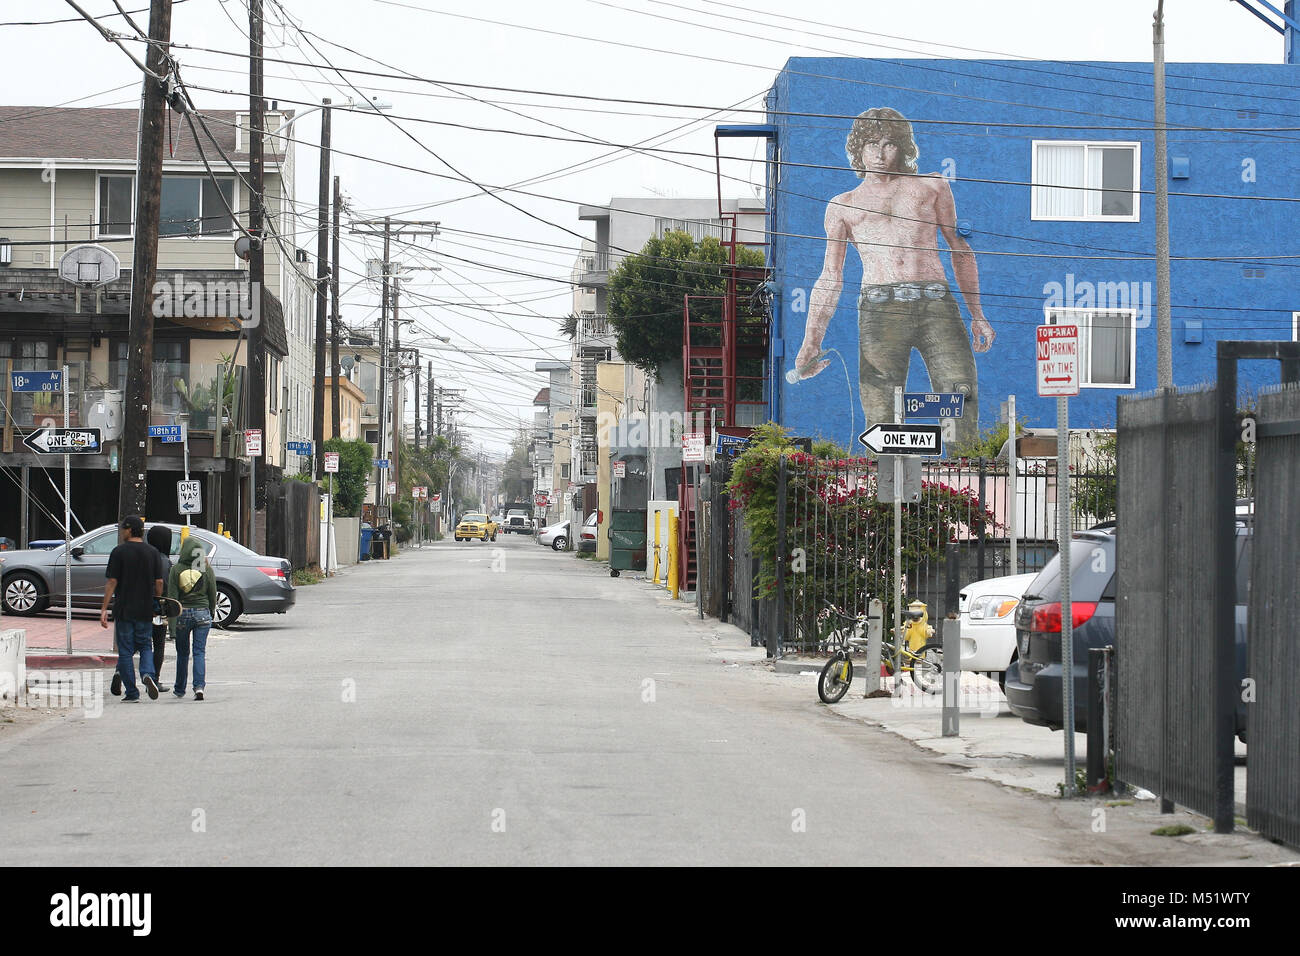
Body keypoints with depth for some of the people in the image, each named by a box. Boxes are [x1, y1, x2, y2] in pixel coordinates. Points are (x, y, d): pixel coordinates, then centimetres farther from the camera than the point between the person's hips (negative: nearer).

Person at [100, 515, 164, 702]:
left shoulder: (119, 552, -5)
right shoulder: (153, 553, 4)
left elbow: (112, 582, -8)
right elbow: (159, 583, 4)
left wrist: (104, 609, -5)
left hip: (124, 609, -3)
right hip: (146, 610, 3)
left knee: (126, 651, 4)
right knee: (145, 646, 15)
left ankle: (131, 692, 3)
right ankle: (148, 674, -13)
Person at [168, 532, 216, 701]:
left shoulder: (177, 569, -6)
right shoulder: (207, 569, -2)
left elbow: (172, 596, -8)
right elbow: (213, 595, 2)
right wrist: (210, 614, 15)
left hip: (182, 613, 0)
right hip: (202, 613, 0)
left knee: (182, 653, 14)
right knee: (200, 652, 1)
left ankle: (180, 689, 24)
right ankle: (199, 687, -15)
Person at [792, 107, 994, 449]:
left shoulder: (931, 186, 22)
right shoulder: (843, 206, 21)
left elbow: (960, 249, 26)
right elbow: (830, 277, 16)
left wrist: (977, 314, 18)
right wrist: (811, 343, 5)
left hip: (937, 305, 0)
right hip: (879, 309, 0)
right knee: (882, 421, -10)